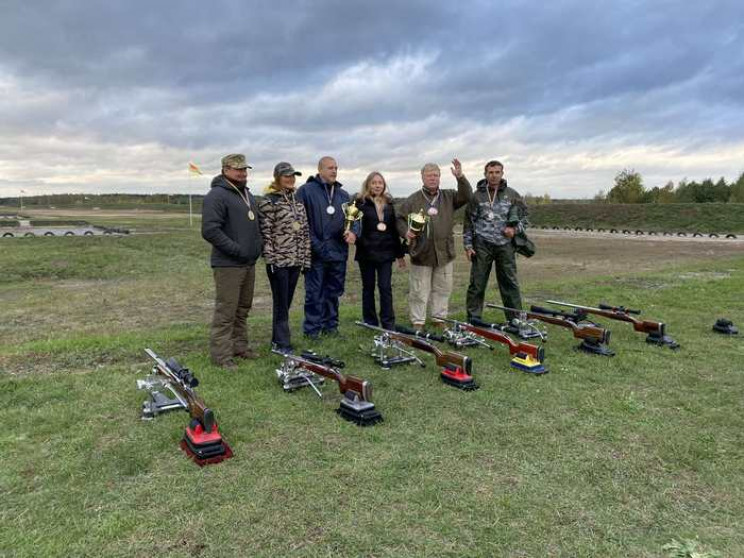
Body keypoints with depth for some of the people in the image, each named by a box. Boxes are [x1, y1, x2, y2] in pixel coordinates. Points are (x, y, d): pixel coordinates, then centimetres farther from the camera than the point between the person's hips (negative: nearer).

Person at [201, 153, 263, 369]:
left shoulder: (247, 194, 17)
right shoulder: (217, 195, -13)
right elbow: (209, 230, -21)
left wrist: (257, 246, 11)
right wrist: (237, 250, -20)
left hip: (249, 263, 9)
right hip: (228, 265, -9)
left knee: (243, 309, 16)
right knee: (226, 311, -5)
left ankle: (239, 345, 28)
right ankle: (221, 354, 4)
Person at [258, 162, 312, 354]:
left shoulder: (297, 200, 12)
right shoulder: (269, 201, -7)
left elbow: (305, 231, 14)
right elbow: (265, 233, -11)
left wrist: (306, 258, 10)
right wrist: (270, 259, -15)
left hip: (296, 260, 6)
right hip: (278, 261, -6)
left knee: (286, 302, 13)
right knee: (281, 303, 0)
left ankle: (278, 339, 25)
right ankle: (281, 343, 9)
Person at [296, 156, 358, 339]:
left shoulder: (343, 194, 16)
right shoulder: (306, 191, -3)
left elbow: (355, 216, 16)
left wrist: (353, 231, -6)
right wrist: (315, 244, -16)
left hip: (338, 252, 5)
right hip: (316, 254, -5)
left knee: (333, 292, 13)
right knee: (314, 293, -1)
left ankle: (330, 325, 25)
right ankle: (312, 328, 9)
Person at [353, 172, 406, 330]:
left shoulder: (389, 204, 12)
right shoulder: (361, 203, -1)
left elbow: (394, 229, 14)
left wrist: (400, 254, 14)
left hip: (385, 252, 2)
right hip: (366, 252, -2)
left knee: (386, 287, -1)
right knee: (368, 287, 7)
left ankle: (389, 324, 6)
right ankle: (370, 323, 17)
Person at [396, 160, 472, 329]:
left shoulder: (448, 197, 10)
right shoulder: (412, 200, 2)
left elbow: (466, 196, -2)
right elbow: (400, 219, 4)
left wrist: (460, 178, -16)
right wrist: (406, 232, -16)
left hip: (444, 253, 3)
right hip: (421, 253, -3)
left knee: (443, 289, 12)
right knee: (419, 291, 3)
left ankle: (439, 318, 26)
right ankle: (418, 322, 13)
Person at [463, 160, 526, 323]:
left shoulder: (512, 195, 8)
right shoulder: (477, 196, 5)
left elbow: (523, 216, 14)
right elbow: (468, 221, 7)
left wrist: (515, 228, -7)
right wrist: (468, 245, 2)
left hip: (505, 245, 1)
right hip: (482, 245, -1)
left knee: (510, 283, 5)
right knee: (477, 284, 2)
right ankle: (473, 317, 12)